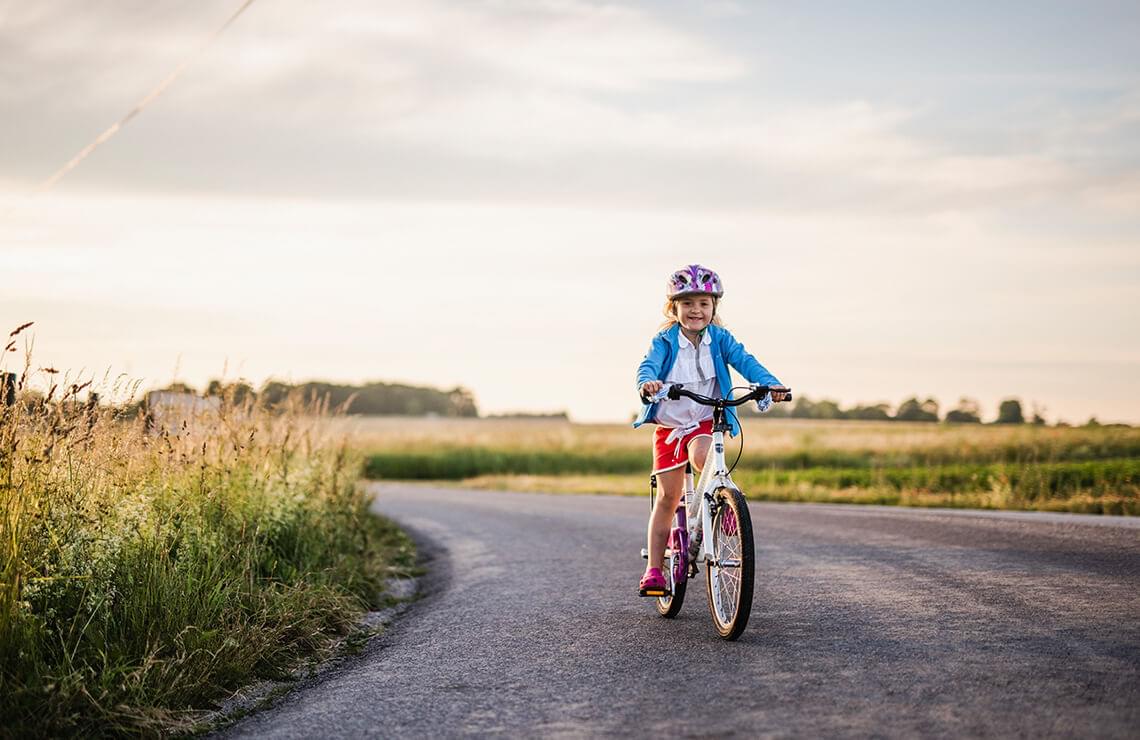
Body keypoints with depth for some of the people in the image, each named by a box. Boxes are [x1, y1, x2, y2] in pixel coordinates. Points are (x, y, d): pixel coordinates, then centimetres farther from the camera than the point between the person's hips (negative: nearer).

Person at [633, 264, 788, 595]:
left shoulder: (720, 339, -1)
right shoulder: (665, 341, -6)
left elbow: (744, 360, -13)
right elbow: (648, 365, -22)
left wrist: (770, 382, -33)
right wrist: (647, 382, -47)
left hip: (706, 422, 0)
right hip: (669, 425, 0)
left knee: (702, 456, -35)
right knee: (667, 497, 0)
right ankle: (654, 569, 7)